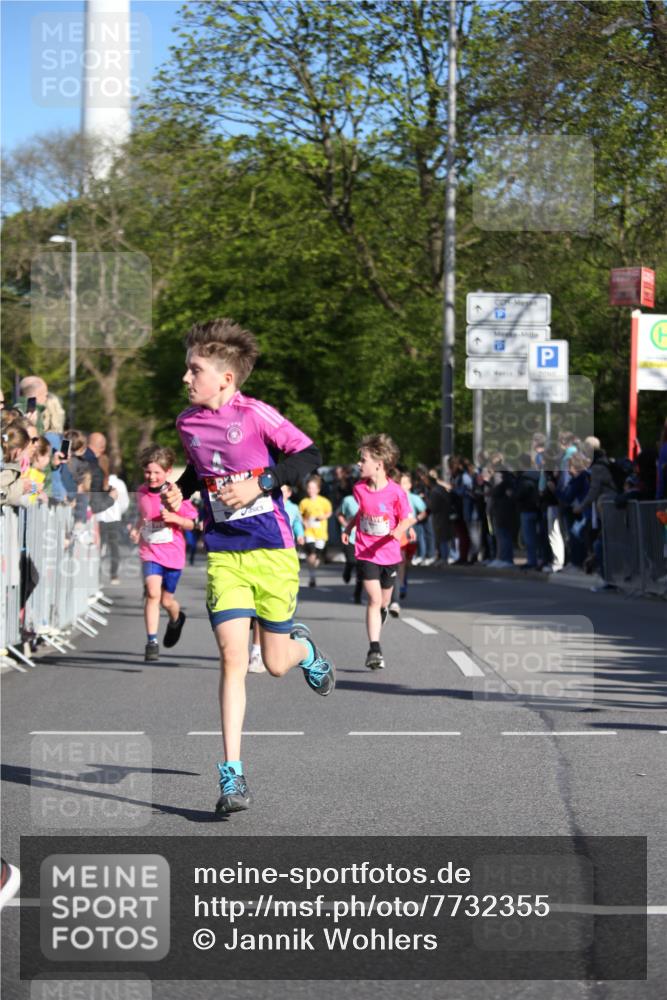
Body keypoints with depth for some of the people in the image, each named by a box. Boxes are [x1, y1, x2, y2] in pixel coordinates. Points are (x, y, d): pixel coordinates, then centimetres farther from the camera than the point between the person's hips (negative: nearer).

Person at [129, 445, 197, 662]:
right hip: (150, 552, 1)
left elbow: (191, 523, -4)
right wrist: (136, 529, 4)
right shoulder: (142, 492, 2)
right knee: (152, 593, -20)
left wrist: (175, 518, -23)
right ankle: (152, 641, -16)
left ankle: (176, 619, 47)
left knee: (166, 600, 10)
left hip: (172, 553, -1)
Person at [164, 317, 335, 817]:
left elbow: (310, 455, -11)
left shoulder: (255, 415, -12)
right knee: (233, 658, -9)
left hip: (272, 551, -3)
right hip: (223, 555, 3)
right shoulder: (188, 422, 5)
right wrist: (179, 490, 9)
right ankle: (233, 774, -7)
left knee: (276, 663, 4)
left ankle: (304, 647, 44)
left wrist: (260, 484, -20)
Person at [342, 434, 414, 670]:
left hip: (389, 555, 0)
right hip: (366, 553, 1)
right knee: (374, 600, -12)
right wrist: (348, 527, 7)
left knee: (384, 602, 15)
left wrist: (398, 530, -23)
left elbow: (408, 518, -4)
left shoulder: (396, 492, -15)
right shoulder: (359, 489, -4)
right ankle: (374, 649, -13)